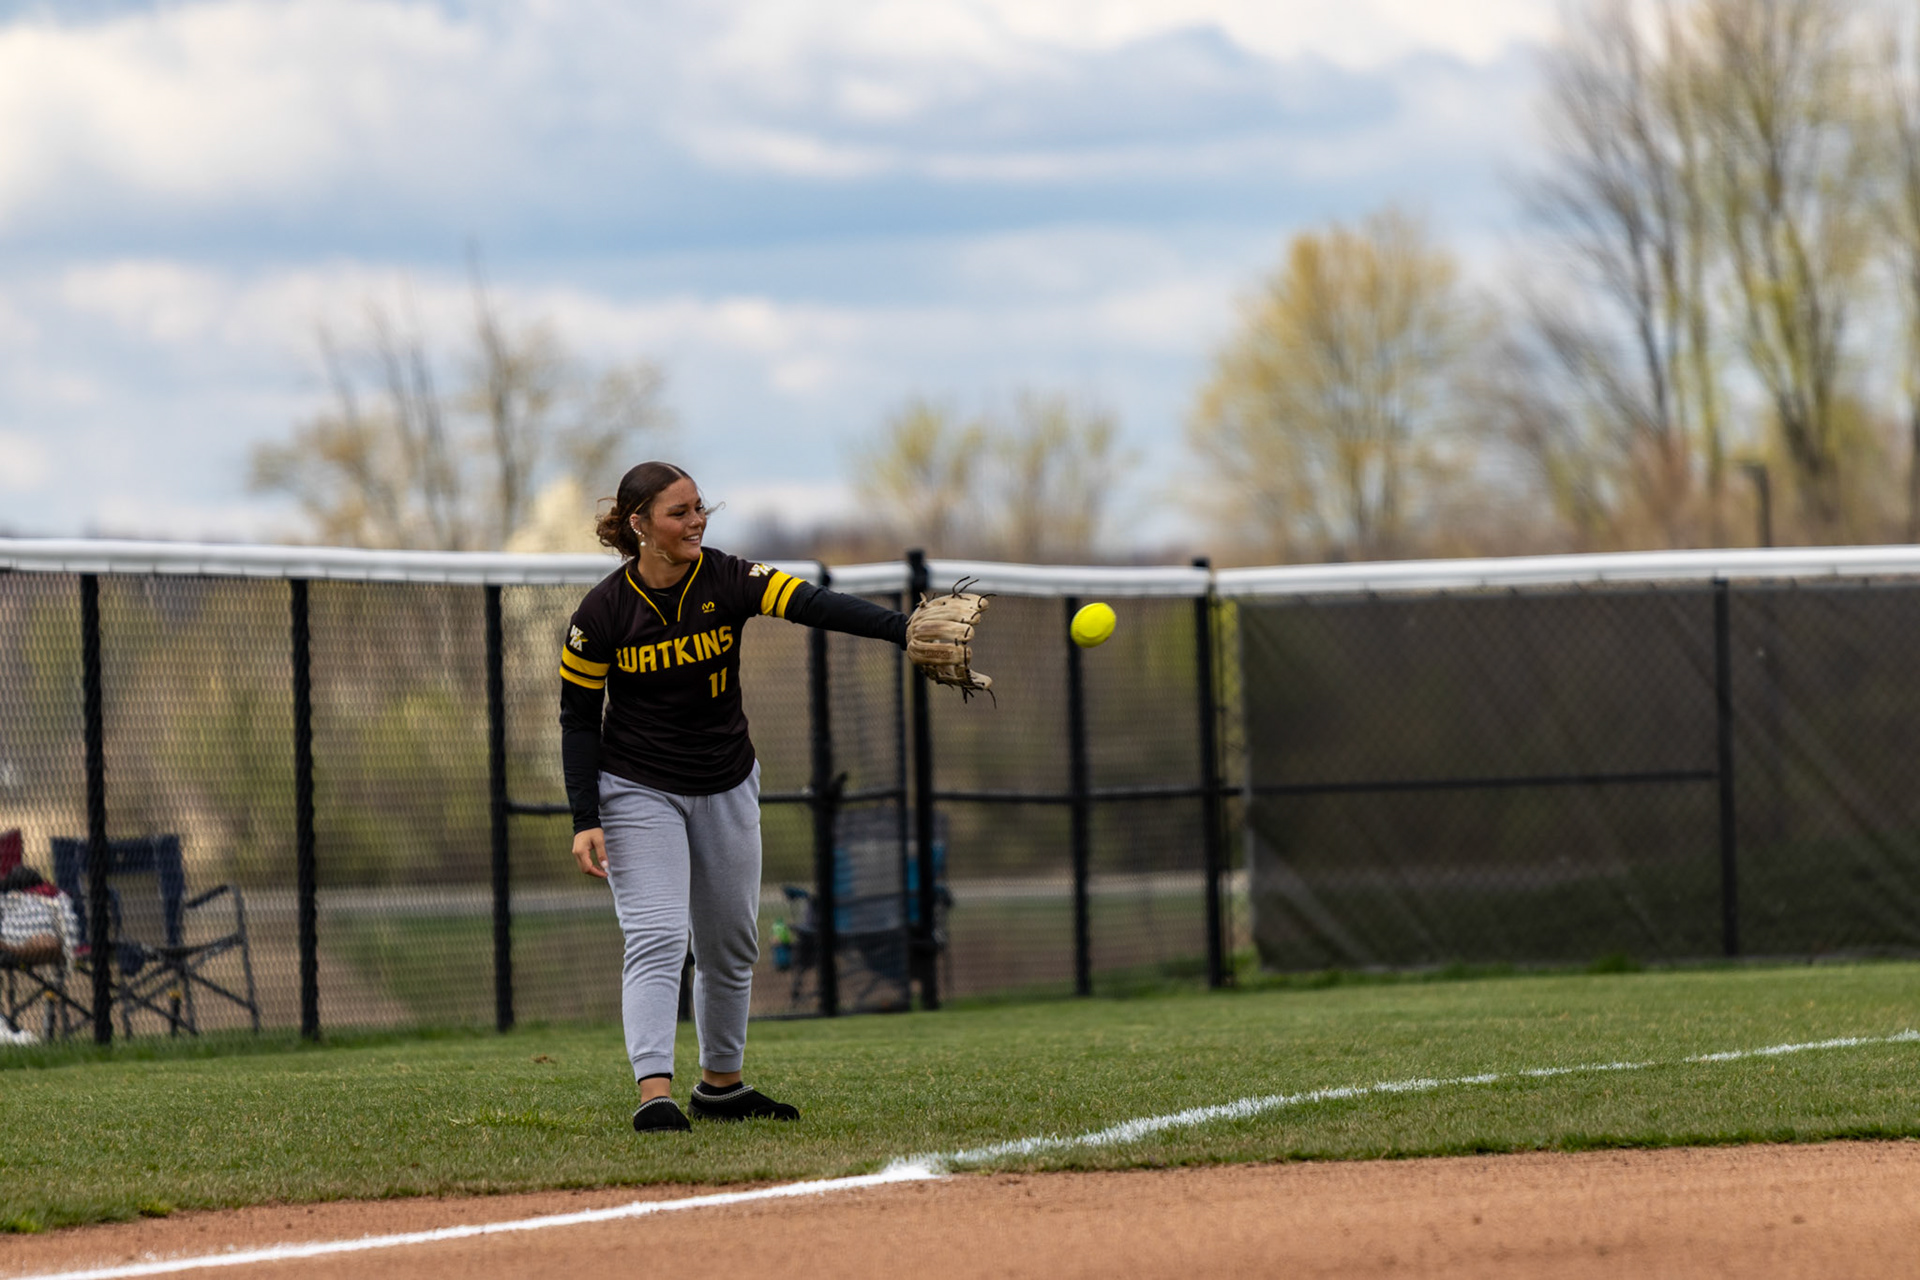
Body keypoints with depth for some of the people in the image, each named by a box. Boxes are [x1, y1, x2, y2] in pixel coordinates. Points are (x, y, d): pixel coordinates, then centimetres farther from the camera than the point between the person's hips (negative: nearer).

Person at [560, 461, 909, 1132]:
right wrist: (585, 820, -15)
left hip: (726, 787, 4)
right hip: (639, 793, -4)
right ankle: (655, 1094, -24)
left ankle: (720, 1086, 28)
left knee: (731, 946, 13)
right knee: (656, 938, -17)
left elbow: (813, 604, -26)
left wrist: (904, 629, -41)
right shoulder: (601, 615, -15)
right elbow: (579, 718, -8)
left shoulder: (727, 580, -11)